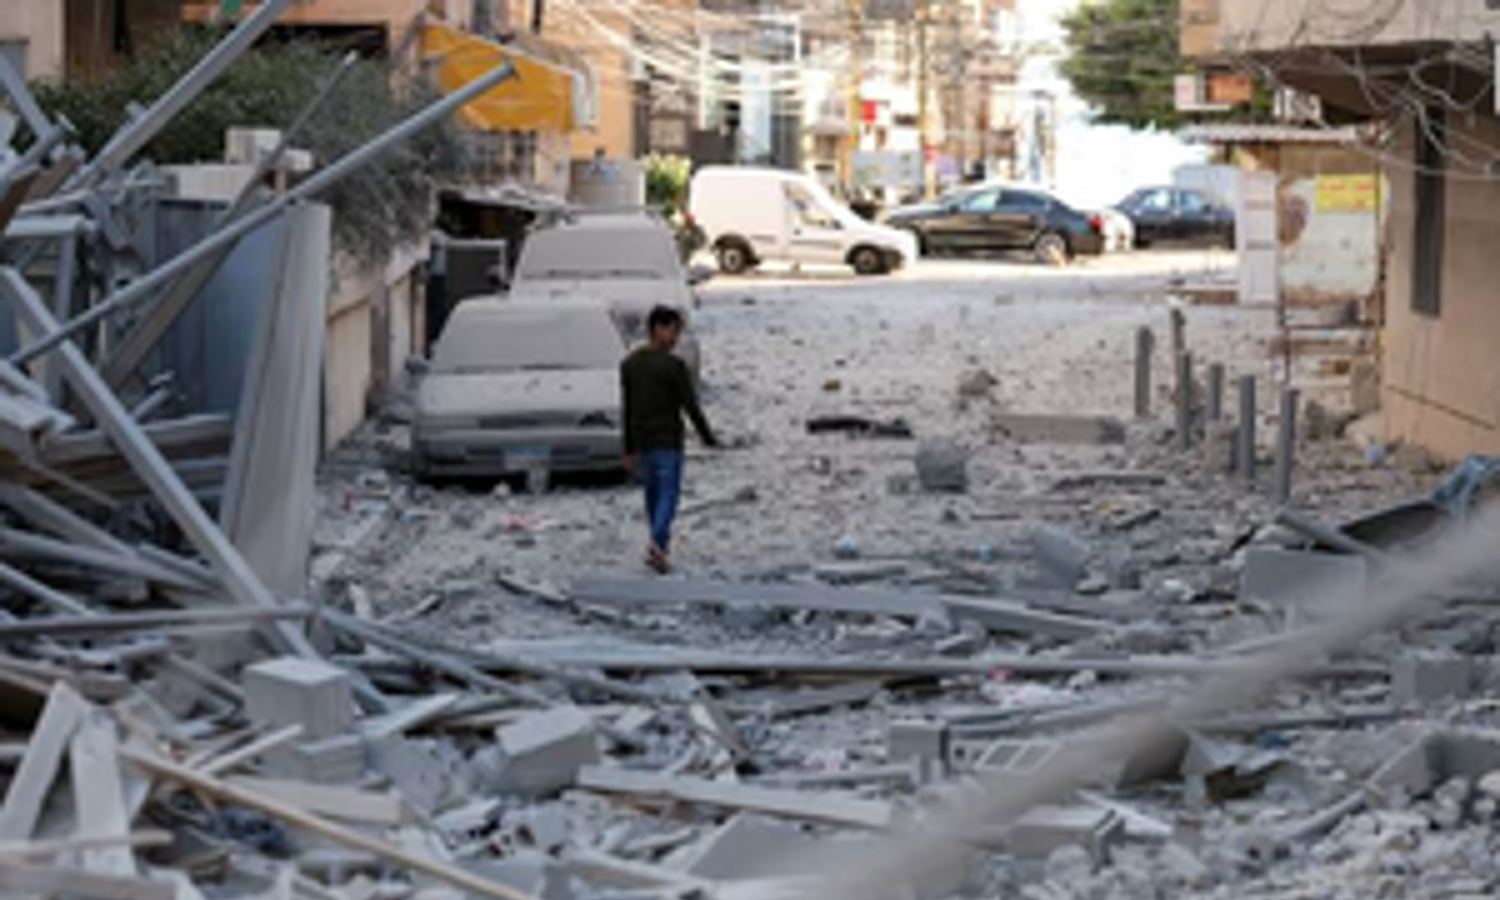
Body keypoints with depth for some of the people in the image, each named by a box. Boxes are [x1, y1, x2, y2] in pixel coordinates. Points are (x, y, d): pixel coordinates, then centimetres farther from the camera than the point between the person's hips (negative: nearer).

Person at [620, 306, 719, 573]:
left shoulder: (629, 364, 5)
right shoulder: (673, 366, -14)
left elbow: (626, 410, 9)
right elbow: (691, 406, -12)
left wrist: (629, 450, 13)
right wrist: (708, 438, -1)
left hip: (641, 442, 6)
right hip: (668, 441, -6)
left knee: (653, 491, 17)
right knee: (668, 493, -4)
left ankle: (661, 544, 21)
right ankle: (658, 543, -22)